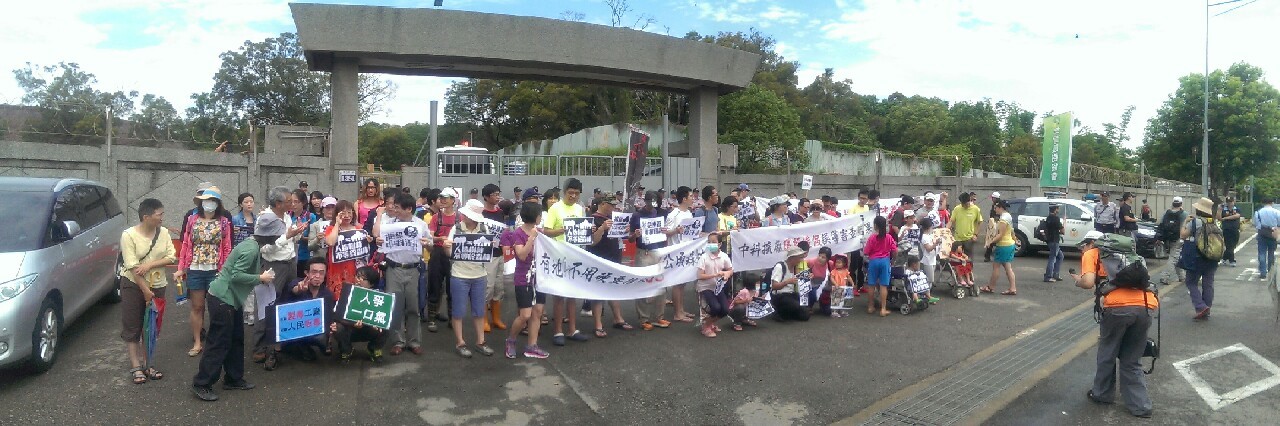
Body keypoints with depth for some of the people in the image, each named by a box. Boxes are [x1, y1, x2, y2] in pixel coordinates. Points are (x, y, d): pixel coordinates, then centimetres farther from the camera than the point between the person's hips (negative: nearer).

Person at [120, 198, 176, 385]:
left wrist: (150, 264, -20)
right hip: (133, 285, -3)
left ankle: (148, 364, 20)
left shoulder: (163, 232, -2)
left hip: (157, 286, 4)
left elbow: (171, 257, -3)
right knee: (132, 328, 2)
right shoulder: (129, 235, -14)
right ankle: (137, 368, 9)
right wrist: (145, 291, -16)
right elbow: (132, 266, -16)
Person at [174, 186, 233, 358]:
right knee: (196, 307, 9)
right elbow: (185, 246, 5)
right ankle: (197, 343, 18)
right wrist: (180, 269, 0)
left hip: (215, 271, -1)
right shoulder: (192, 220, 4)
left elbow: (227, 249, -1)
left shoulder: (224, 222, 0)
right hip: (195, 270, 1)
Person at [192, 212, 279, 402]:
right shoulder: (251, 249, -23)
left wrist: (262, 277, 3)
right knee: (219, 342, -2)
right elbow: (236, 276, -27)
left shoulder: (254, 245, 7)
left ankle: (233, 379, 25)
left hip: (231, 298, 10)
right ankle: (202, 384, 7)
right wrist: (260, 278, -17)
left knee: (236, 339, 16)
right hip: (222, 298, -10)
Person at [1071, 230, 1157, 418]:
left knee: (1107, 354, 17)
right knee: (1132, 360, 20)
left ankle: (1102, 394, 32)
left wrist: (1078, 280, 18)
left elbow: (1088, 282, -2)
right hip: (1145, 307, 5)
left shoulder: (1091, 254, 13)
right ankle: (1140, 405, 19)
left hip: (1119, 307, -5)